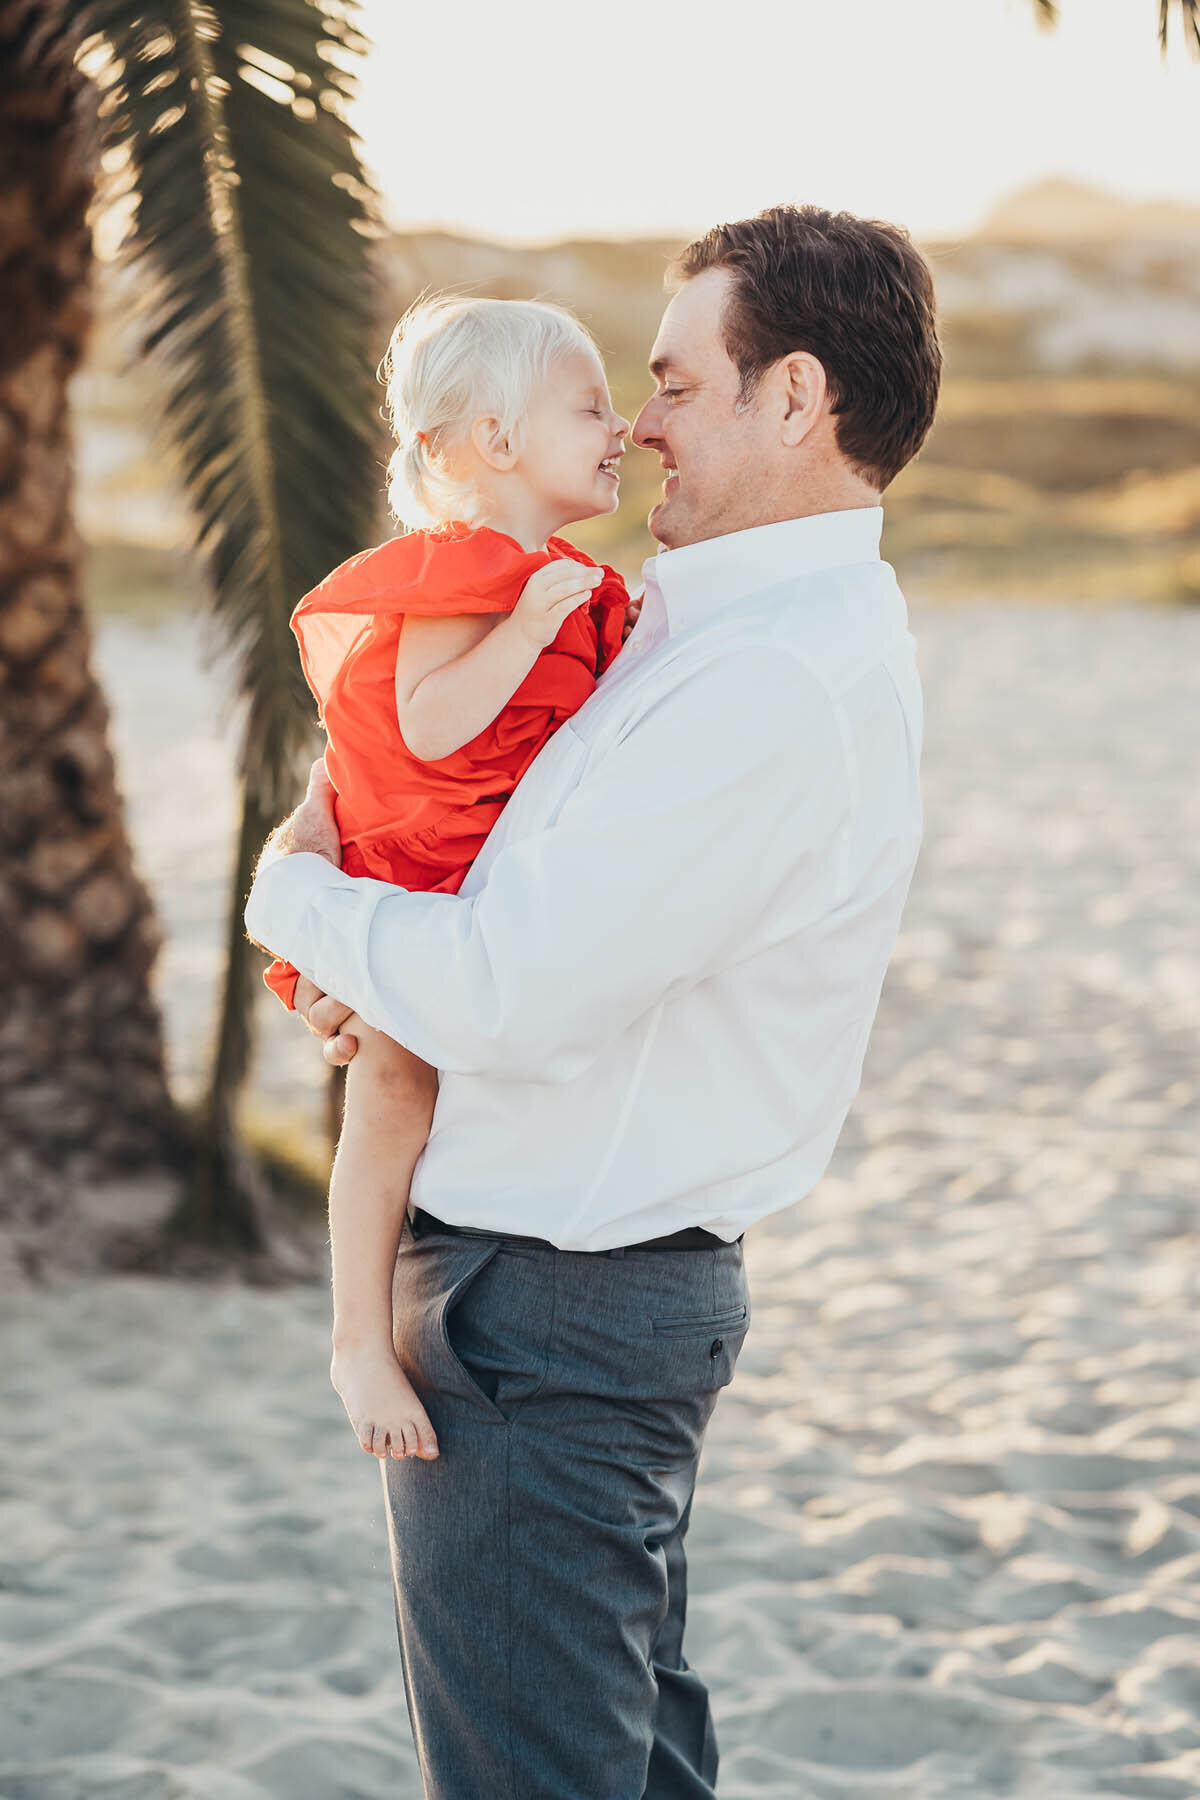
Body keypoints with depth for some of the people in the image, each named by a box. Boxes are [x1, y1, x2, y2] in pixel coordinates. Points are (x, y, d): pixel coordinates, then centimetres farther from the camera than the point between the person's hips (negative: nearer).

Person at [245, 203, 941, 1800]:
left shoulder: (777, 684, -24)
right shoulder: (778, 625, 10)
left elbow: (507, 998, -27)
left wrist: (300, 900, -8)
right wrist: (384, 948, 5)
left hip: (542, 1318, -10)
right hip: (628, 1284, 10)